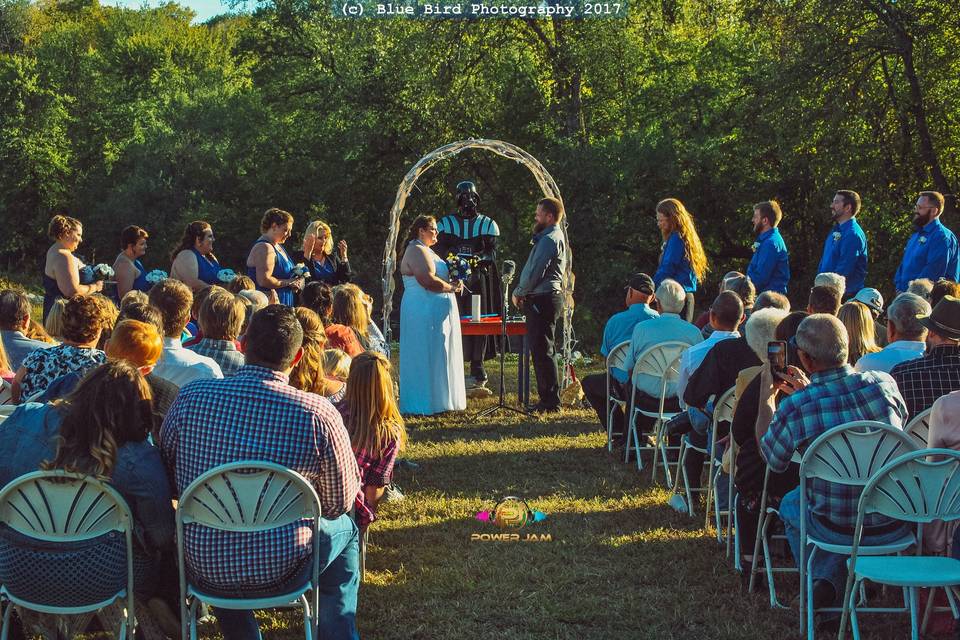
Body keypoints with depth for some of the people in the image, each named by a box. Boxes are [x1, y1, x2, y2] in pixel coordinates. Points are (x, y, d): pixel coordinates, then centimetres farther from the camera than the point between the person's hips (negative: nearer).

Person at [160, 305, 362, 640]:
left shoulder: (190, 397, -11)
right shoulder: (318, 414, -17)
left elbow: (166, 474, 5)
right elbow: (340, 503, -4)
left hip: (205, 573, 2)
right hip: (281, 574, -2)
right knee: (344, 528, 28)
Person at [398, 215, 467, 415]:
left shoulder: (425, 251, 19)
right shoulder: (417, 251, -14)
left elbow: (436, 277, 24)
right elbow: (428, 281, -25)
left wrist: (452, 283, 5)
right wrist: (451, 287, -12)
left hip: (436, 313, 11)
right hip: (425, 314, -11)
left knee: (437, 357, 12)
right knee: (427, 358, -6)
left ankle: (438, 401, 17)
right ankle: (425, 404, -2)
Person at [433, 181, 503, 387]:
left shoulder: (488, 224, 10)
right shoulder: (446, 223, 11)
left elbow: (492, 250, 0)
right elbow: (439, 250, 2)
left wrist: (479, 259, -19)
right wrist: (454, 258, -17)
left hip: (480, 278, 0)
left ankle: (477, 365, 4)